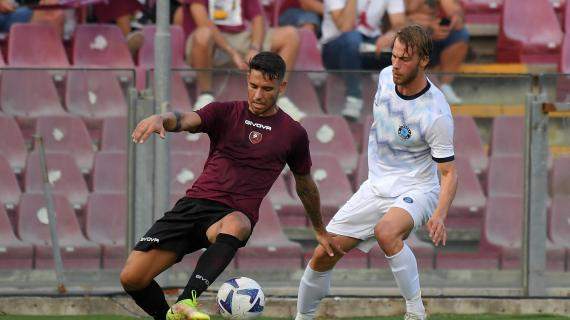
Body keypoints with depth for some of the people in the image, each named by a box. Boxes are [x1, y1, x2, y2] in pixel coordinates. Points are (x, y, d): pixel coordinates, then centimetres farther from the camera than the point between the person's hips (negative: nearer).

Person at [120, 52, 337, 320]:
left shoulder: (293, 134, 10)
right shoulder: (225, 113, 9)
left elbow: (305, 184, 26)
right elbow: (185, 120, -11)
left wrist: (320, 230, 37)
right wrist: (160, 119, -36)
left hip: (234, 215, -2)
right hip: (193, 204, 2)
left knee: (235, 225, -43)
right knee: (132, 278, -13)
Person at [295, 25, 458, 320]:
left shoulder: (437, 114, -23)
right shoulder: (386, 77, -4)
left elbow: (449, 173, -18)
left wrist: (439, 215, -34)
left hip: (415, 189, -6)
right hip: (377, 185, 6)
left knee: (386, 231, -39)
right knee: (323, 255, 0)